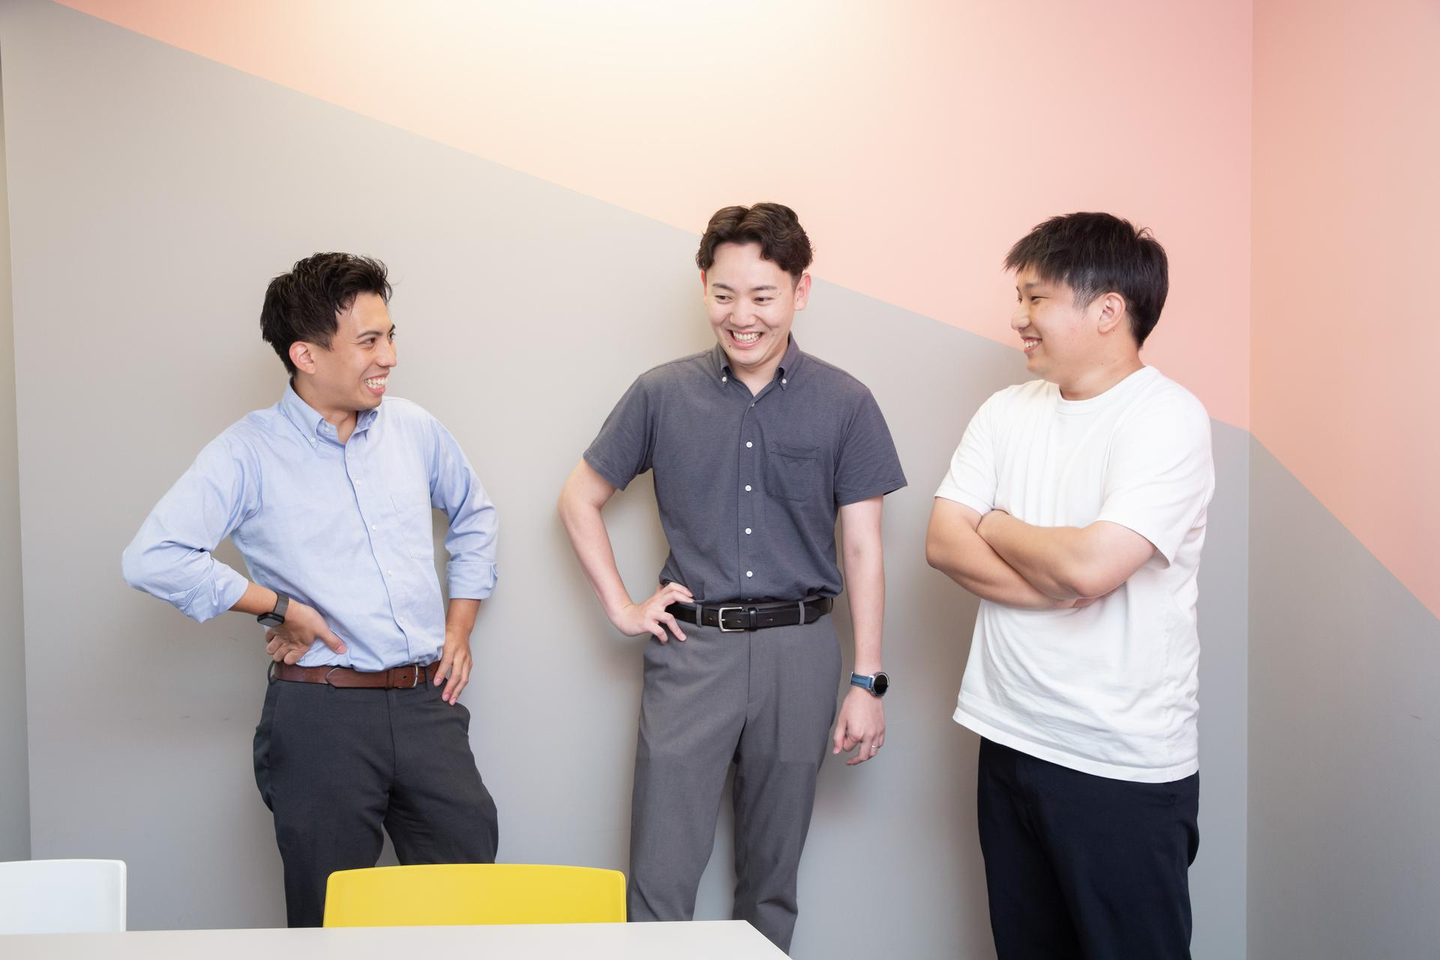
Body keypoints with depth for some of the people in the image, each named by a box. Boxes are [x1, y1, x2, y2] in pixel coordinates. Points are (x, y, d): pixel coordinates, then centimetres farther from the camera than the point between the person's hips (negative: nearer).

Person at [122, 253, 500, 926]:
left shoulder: (414, 430, 8)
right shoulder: (251, 452, -6)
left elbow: (474, 516, 24)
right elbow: (152, 558, -14)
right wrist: (282, 606, -11)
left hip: (427, 704, 4)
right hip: (320, 716, -4)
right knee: (331, 920, 8)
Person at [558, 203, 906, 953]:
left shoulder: (843, 404, 0)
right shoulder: (662, 395, 1)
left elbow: (863, 549, 0)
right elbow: (579, 499, 12)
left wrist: (867, 682, -3)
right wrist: (621, 606, 3)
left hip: (798, 651, 0)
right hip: (691, 647, 0)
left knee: (772, 876, 14)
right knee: (659, 880, -1)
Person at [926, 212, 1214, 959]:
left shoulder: (1169, 418, -13)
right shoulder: (1008, 412, 7)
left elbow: (1090, 565, -25)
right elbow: (942, 543, -1)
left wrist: (998, 527, -6)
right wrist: (1051, 588, -16)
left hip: (1123, 764, -6)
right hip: (1011, 739, 6)